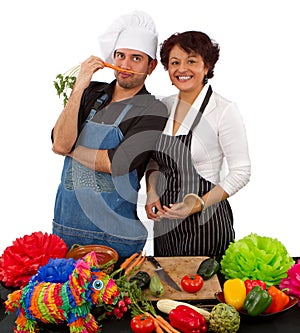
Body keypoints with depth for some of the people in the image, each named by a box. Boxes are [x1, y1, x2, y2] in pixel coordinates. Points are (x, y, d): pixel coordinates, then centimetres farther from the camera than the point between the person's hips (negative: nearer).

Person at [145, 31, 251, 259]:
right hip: (165, 219, 5)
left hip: (205, 223, -5)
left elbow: (241, 172, -11)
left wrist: (197, 205, -19)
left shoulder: (224, 110, -13)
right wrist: (151, 193, -3)